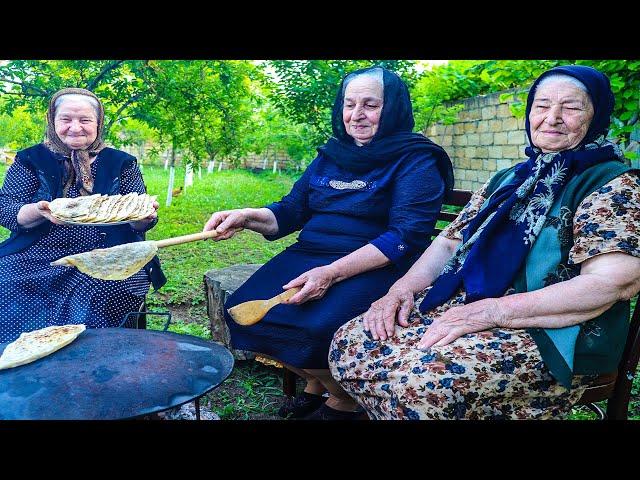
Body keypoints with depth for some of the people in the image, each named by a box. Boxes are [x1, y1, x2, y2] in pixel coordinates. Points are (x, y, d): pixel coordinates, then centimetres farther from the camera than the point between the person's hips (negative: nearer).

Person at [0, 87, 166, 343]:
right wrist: (39, 211, -19)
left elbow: (139, 223, 8)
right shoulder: (31, 159, 11)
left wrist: (146, 217, -18)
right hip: (37, 261, 2)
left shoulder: (121, 163, 10)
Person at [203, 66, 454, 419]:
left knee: (316, 328, -32)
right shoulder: (330, 156, 15)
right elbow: (291, 212, 17)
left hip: (374, 267, -6)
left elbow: (407, 235, -15)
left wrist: (333, 272, -26)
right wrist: (246, 217, -6)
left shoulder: (416, 161, -4)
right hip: (309, 256, 7)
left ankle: (343, 400, 3)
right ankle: (315, 382, 11)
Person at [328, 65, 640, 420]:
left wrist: (493, 310, -23)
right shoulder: (508, 179, 19)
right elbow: (451, 241, 17)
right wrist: (405, 286, -4)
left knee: (419, 384, -33)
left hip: (551, 333, -6)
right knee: (348, 345, -10)